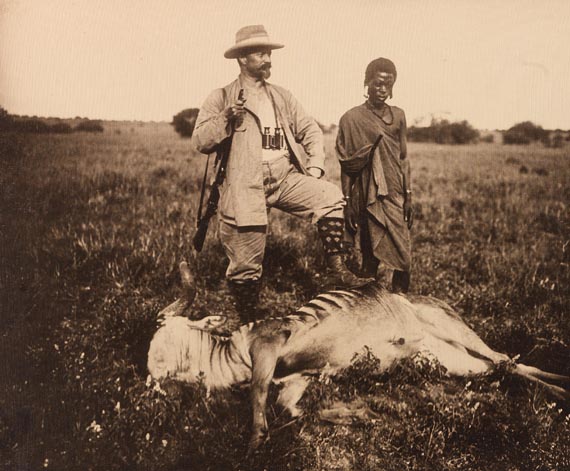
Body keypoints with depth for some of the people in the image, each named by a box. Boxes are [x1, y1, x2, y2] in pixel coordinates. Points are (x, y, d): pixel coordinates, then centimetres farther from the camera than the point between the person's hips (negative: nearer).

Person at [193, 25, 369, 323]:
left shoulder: (282, 97, 17)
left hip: (285, 176, 4)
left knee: (331, 197, -22)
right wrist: (226, 118, -19)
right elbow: (200, 142, -3)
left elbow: (310, 130, 18)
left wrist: (316, 164, 2)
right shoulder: (221, 98, 4)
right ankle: (247, 324, 17)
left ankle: (336, 270, -13)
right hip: (246, 185, -3)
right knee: (246, 263, -1)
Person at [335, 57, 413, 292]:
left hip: (395, 194, 4)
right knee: (372, 256, -2)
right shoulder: (351, 118, -2)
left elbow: (404, 159, 13)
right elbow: (346, 166, -1)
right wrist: (347, 203, -4)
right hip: (368, 197, -3)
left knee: (403, 256, -1)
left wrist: (408, 198, 9)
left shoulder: (398, 116, 10)